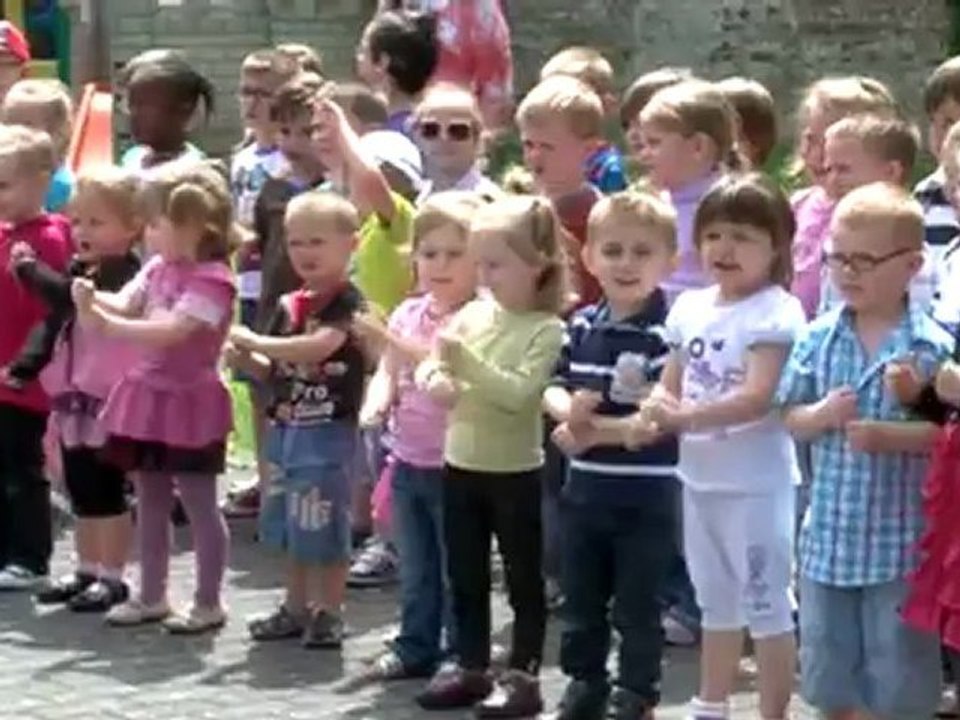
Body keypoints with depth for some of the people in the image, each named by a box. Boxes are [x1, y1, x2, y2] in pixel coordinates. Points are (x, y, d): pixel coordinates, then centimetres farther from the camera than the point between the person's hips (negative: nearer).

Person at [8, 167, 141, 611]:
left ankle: (111, 577, 9)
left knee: (107, 492, 0)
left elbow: (74, 300, -31)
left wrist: (31, 270, -20)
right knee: (80, 492, 16)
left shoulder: (124, 274, -17)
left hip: (108, 399, -9)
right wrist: (25, 366, 2)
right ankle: (87, 570, 26)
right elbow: (53, 324, 14)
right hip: (74, 396, 9)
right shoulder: (78, 271, 11)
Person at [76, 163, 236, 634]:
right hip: (148, 395, 8)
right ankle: (151, 597, 25)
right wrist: (92, 299, -24)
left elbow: (173, 331, -28)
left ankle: (208, 603, 10)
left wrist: (108, 326, -30)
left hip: (189, 402, -8)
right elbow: (125, 304, -3)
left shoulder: (212, 279, -18)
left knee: (199, 504, 1)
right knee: (149, 502, 15)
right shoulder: (157, 270, 7)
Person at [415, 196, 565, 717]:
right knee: (465, 576, 14)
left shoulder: (545, 330, -13)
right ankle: (470, 667, 25)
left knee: (524, 577, 5)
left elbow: (519, 392, -23)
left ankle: (524, 675, 11)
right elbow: (430, 363, 6)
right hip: (461, 465, 6)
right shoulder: (473, 313, 4)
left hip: (514, 471, -6)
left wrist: (465, 360, -30)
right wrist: (434, 377, -17)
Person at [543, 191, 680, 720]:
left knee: (637, 603, 6)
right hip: (586, 487, 6)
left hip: (646, 495, -6)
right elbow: (553, 388, 8)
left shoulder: (665, 333, -17)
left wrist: (597, 431, -24)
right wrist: (569, 409, -15)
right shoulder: (581, 325, 4)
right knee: (580, 597, 17)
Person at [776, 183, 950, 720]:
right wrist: (823, 415, -15)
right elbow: (792, 419, 6)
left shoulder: (932, 346, -10)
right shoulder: (819, 338, 3)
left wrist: (889, 436, -23)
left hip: (901, 540, -4)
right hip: (830, 534, 4)